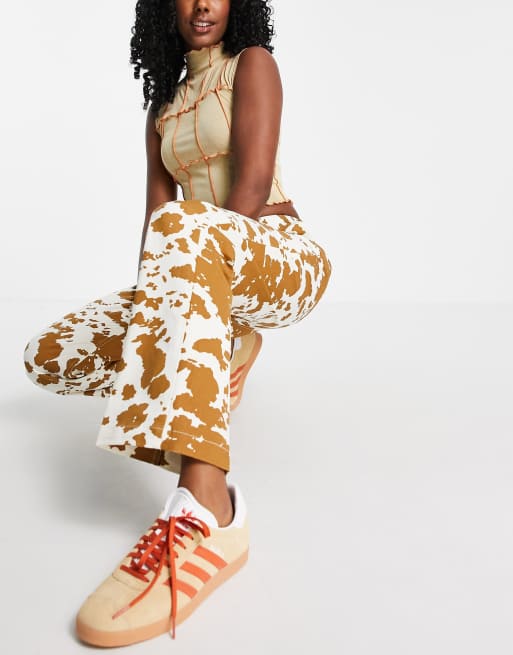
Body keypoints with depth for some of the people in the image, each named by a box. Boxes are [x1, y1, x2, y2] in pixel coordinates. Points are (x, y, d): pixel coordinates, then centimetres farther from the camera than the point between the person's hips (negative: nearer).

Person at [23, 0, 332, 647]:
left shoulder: (253, 64, 5)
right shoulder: (164, 108, 22)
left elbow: (254, 184, -12)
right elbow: (155, 217, 8)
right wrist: (145, 302, -9)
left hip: (285, 259, -6)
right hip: (210, 277, 7)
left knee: (184, 227, -42)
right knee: (47, 356, -3)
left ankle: (204, 508, -52)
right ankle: (218, 355, 10)